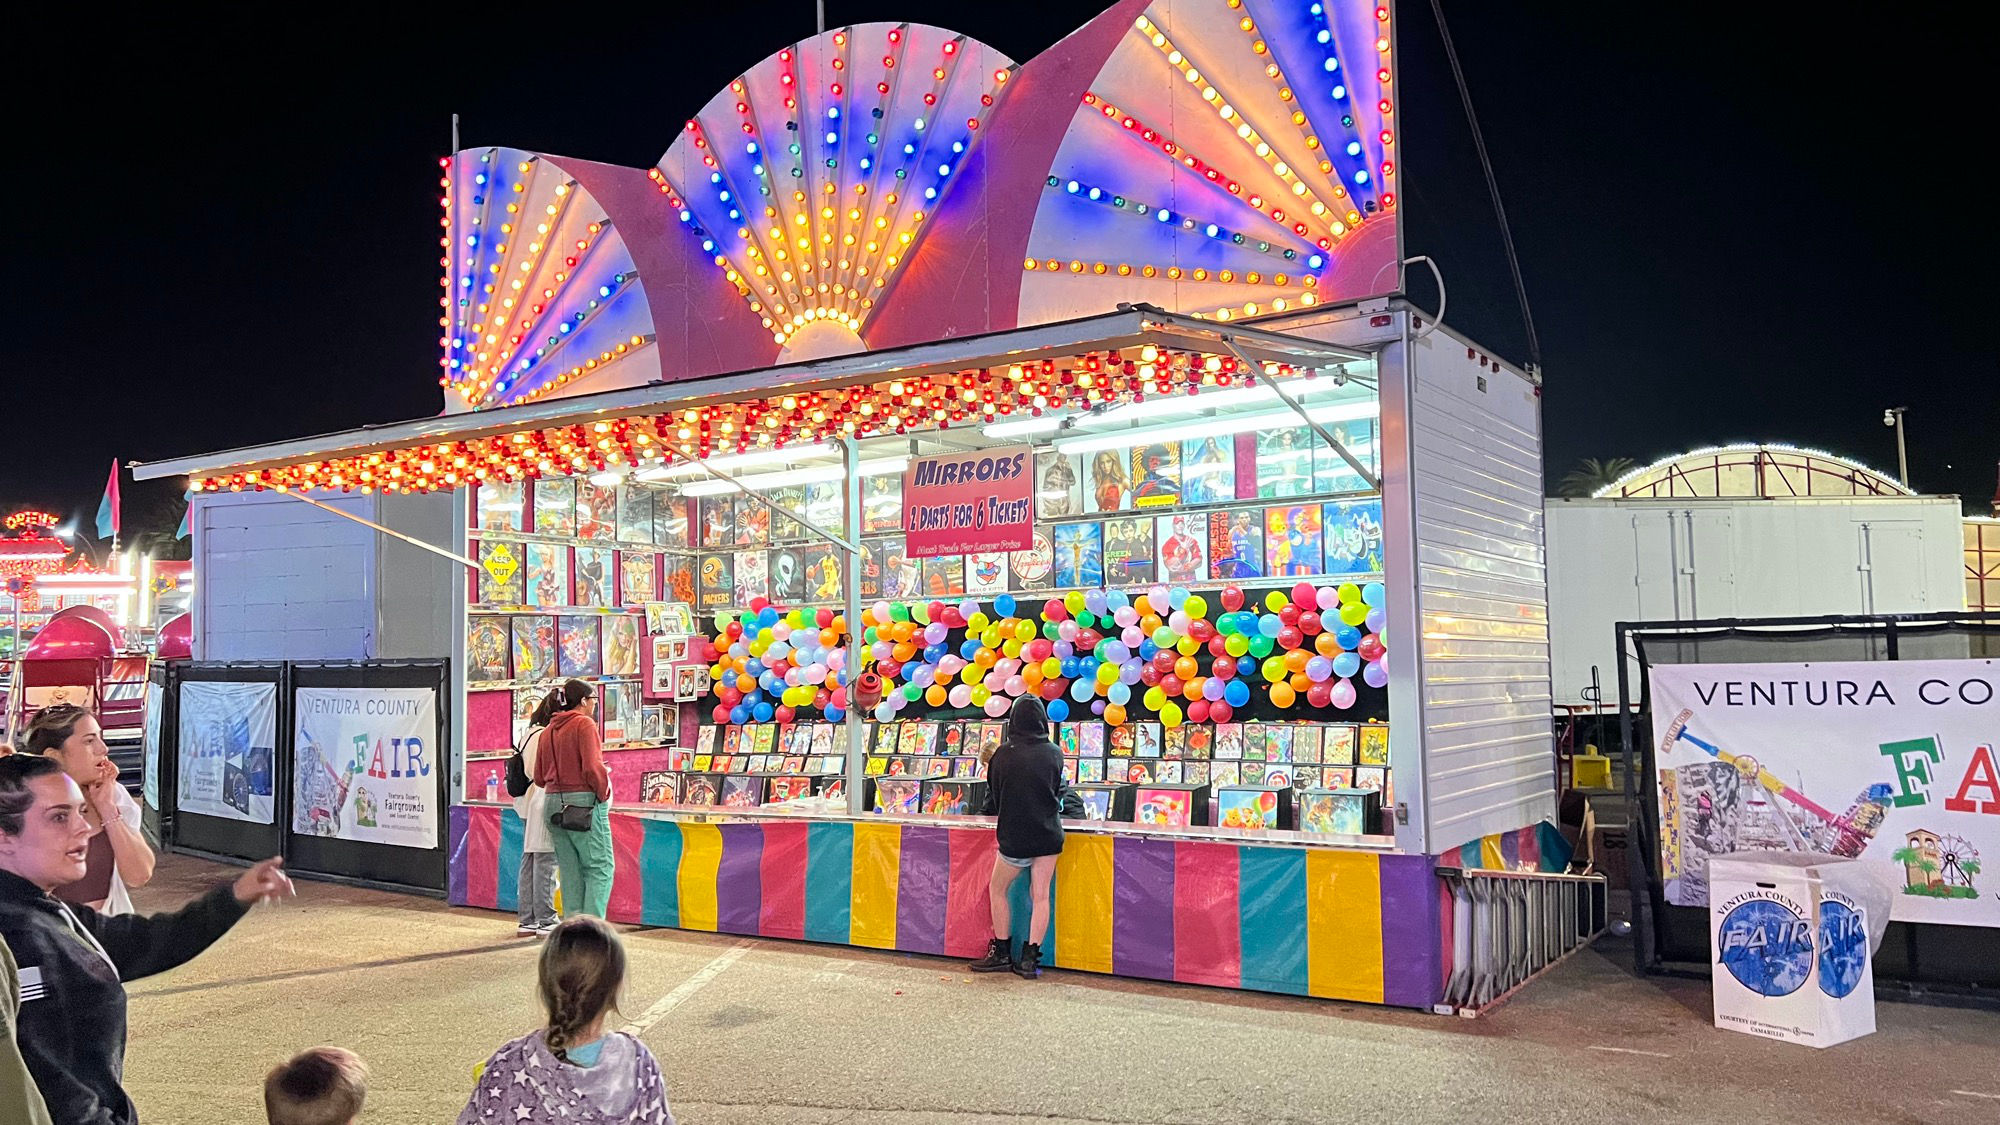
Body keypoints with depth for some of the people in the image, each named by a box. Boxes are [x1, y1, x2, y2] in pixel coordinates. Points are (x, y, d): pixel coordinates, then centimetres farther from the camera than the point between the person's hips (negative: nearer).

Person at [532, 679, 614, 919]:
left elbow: (538, 777, 15)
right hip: (585, 804, -7)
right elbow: (592, 767, -18)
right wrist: (604, 794, -5)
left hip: (555, 805, 7)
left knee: (570, 871, 13)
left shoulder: (548, 731, 13)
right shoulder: (584, 724, -8)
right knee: (600, 868, -3)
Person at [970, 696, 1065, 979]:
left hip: (1014, 836, -2)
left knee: (997, 890, 16)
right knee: (1040, 896, 7)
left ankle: (1002, 953, 19)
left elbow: (993, 796, 6)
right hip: (1048, 834, 2)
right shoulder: (1054, 753, -3)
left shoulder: (1003, 754, -8)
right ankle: (1030, 959, 6)